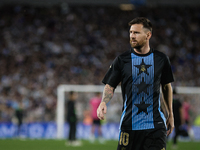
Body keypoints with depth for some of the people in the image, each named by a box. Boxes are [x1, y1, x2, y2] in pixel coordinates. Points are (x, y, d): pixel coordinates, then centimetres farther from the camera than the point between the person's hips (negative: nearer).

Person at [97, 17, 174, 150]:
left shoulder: (161, 59, 5)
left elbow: (167, 86, 17)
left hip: (155, 124, 0)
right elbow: (110, 86, 4)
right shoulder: (122, 60, 1)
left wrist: (171, 114, 18)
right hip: (129, 124, 0)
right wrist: (103, 102, -16)